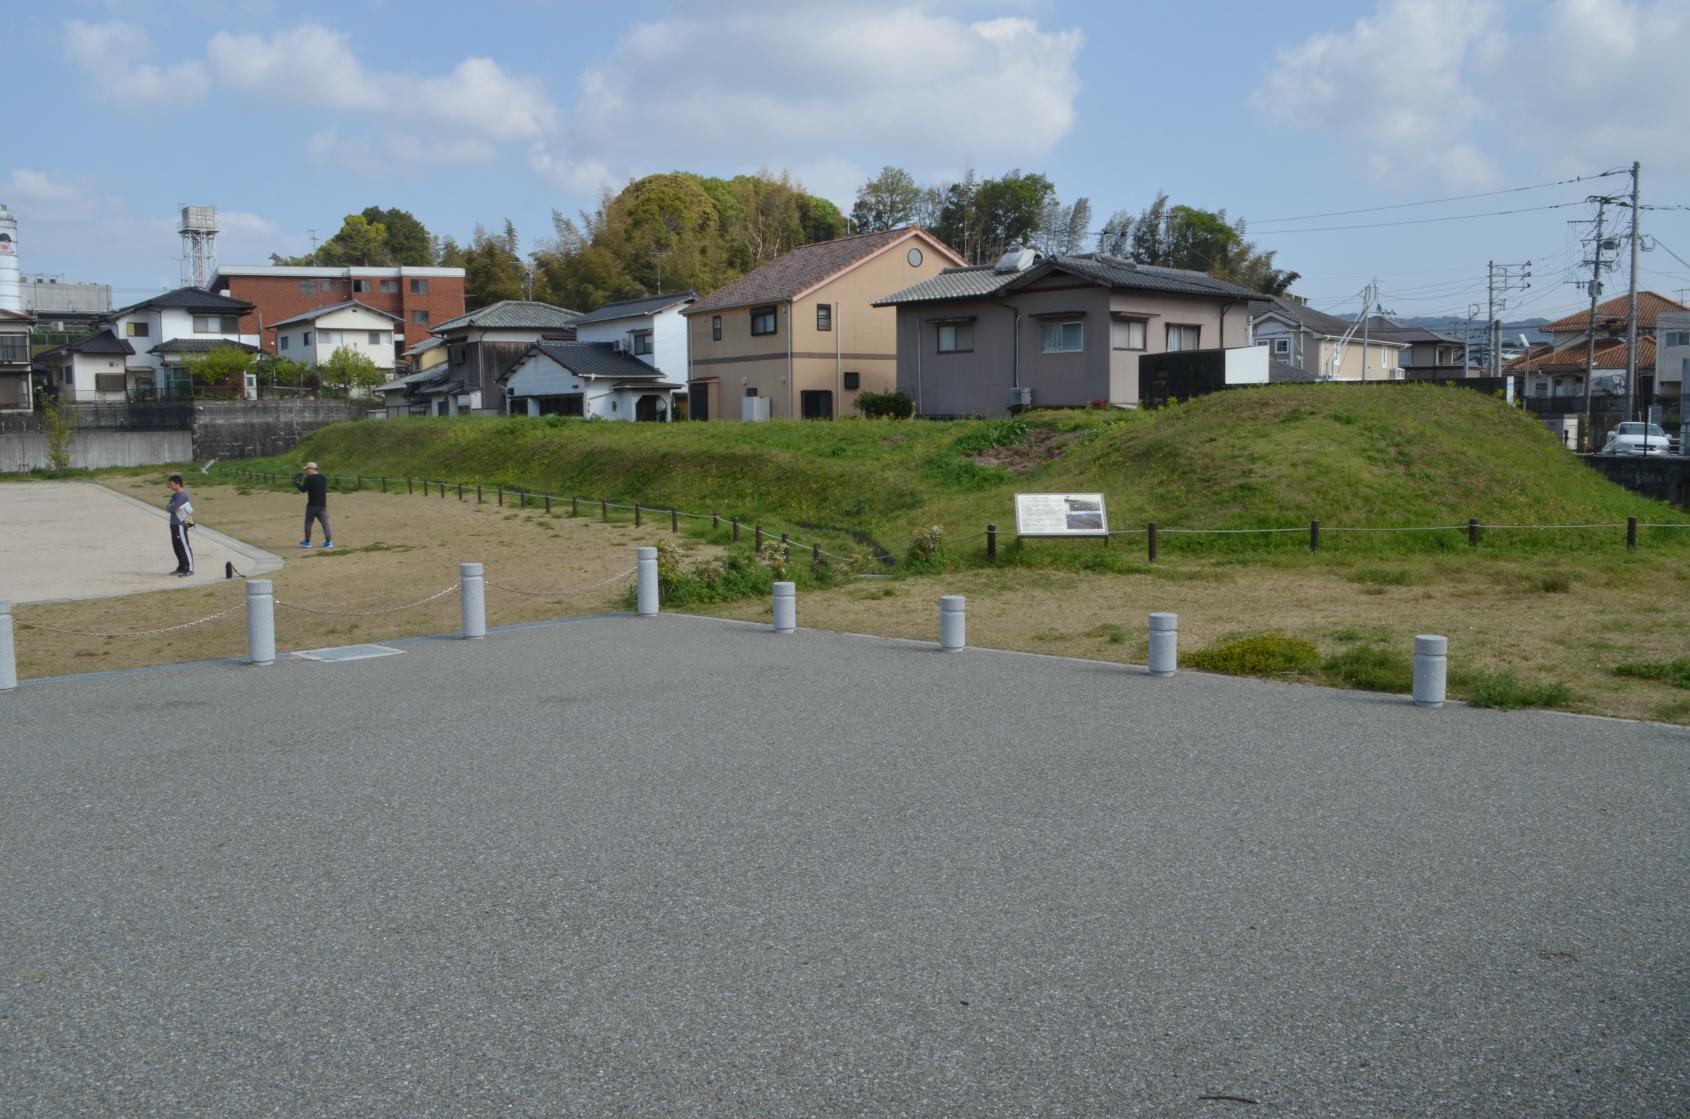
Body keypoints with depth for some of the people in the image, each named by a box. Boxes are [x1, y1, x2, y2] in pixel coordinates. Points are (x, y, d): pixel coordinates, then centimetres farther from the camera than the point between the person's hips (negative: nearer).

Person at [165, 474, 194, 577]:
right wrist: (173, 507, -10)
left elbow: (171, 507, -19)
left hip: (180, 525, -10)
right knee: (177, 546, 15)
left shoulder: (182, 495, -16)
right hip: (174, 524, 10)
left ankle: (189, 569, -8)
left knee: (184, 546, -9)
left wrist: (169, 506, 0)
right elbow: (168, 507, 7)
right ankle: (181, 567, 24)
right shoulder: (175, 495, 15)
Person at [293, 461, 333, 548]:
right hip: (322, 505, 5)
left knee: (308, 523, 10)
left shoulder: (309, 478, -11)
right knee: (325, 523, 3)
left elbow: (303, 490, -9)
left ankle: (307, 542, 17)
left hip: (312, 505, -4)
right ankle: (328, 542, -2)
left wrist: (297, 484, 8)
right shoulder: (323, 478, 8)